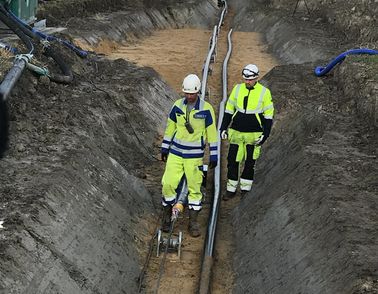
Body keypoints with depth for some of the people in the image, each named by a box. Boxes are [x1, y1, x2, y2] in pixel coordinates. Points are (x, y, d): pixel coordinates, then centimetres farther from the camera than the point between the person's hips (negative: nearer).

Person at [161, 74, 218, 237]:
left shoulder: (206, 109, -9)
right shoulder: (177, 106, 0)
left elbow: (212, 134, -4)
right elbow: (170, 128, 10)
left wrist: (214, 156, -3)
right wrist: (164, 149, 12)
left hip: (194, 156, -2)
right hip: (175, 153, 2)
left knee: (194, 188, 4)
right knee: (168, 184, -4)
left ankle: (193, 222, 15)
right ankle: (167, 216, 15)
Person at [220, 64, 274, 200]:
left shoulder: (264, 92, -6)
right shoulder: (237, 89, 1)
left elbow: (268, 115, -2)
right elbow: (229, 110, 10)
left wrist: (265, 134, -9)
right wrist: (223, 128, 6)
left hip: (254, 135, -2)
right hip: (236, 132, 2)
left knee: (250, 163, 7)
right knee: (232, 161, 4)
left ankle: (245, 189, 22)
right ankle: (231, 189, 16)